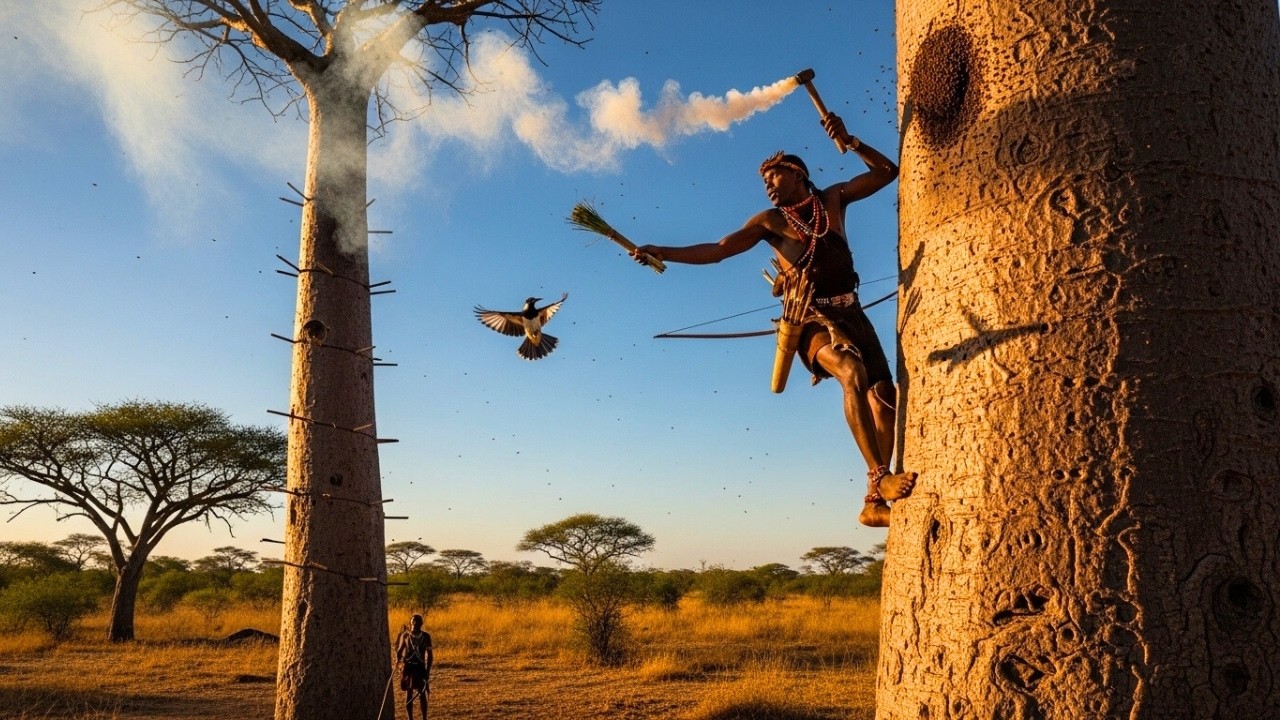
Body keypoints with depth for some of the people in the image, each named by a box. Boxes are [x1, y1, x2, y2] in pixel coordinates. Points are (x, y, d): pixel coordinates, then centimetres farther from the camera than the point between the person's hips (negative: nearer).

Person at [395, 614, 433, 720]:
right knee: (409, 693, 3)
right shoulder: (405, 635, 1)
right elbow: (399, 650, 5)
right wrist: (398, 660, -16)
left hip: (420, 667, 0)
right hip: (407, 666, 0)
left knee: (422, 694, 1)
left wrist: (428, 671, -4)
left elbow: (430, 654, 2)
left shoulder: (426, 636, 1)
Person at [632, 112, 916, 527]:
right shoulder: (770, 221, 7)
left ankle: (874, 501, -1)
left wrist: (849, 142, 4)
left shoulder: (833, 199, 14)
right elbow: (717, 250, 3)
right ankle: (881, 476, -31)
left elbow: (886, 172, 18)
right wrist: (665, 253, -6)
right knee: (852, 373, -32)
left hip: (850, 311, 4)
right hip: (813, 317, -4)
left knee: (885, 395, -7)